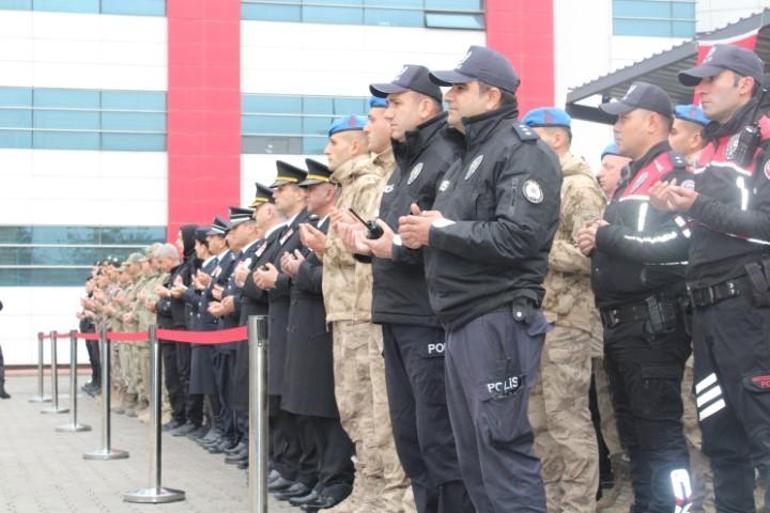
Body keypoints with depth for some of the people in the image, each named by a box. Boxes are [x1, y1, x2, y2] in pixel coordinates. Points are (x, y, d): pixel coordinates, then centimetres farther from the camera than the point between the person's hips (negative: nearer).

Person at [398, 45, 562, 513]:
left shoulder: (523, 151, -9)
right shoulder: (469, 155, 21)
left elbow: (517, 236, -22)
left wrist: (436, 234, -13)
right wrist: (426, 229, 2)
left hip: (499, 319, -10)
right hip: (462, 322, 10)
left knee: (504, 449, -8)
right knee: (473, 456, 13)